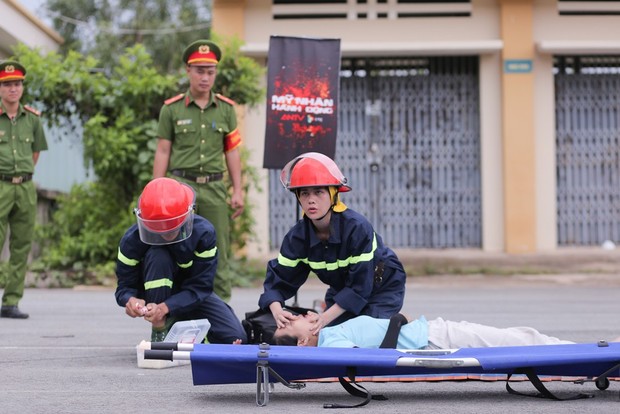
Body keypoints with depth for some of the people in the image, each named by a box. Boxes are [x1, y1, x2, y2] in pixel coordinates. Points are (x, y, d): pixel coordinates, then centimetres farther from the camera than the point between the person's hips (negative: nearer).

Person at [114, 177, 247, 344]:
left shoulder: (203, 233, -24)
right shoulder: (132, 240, -23)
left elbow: (200, 287, -24)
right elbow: (125, 286, -18)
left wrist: (165, 308, -40)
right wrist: (130, 300, -44)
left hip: (190, 296, 1)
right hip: (156, 293, -1)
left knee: (235, 337, -19)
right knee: (157, 256, -34)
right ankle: (160, 332, -22)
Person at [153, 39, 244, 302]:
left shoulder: (226, 109, 9)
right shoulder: (172, 109, 3)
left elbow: (231, 151, 10)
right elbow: (162, 152, 4)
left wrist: (238, 191, 5)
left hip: (214, 187, 2)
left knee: (218, 254, 5)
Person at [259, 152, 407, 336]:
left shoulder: (357, 227, -31)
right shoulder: (297, 236, -15)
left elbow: (360, 284, -30)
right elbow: (279, 279, -13)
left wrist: (326, 317, -38)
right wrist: (277, 310, -35)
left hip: (383, 288, -5)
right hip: (342, 290, 5)